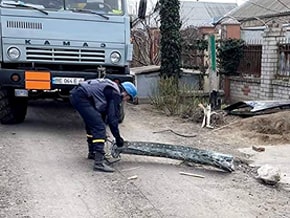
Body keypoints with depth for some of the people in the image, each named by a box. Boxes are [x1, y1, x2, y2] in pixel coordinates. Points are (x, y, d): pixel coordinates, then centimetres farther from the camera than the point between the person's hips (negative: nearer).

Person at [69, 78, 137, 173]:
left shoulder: (112, 88, 23)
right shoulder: (116, 94, -4)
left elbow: (103, 112, 30)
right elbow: (112, 118, -5)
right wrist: (118, 138, 5)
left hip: (75, 94, 11)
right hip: (82, 97, -11)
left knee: (92, 124, 26)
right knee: (99, 127, -12)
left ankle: (92, 152, 38)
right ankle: (99, 162, -17)